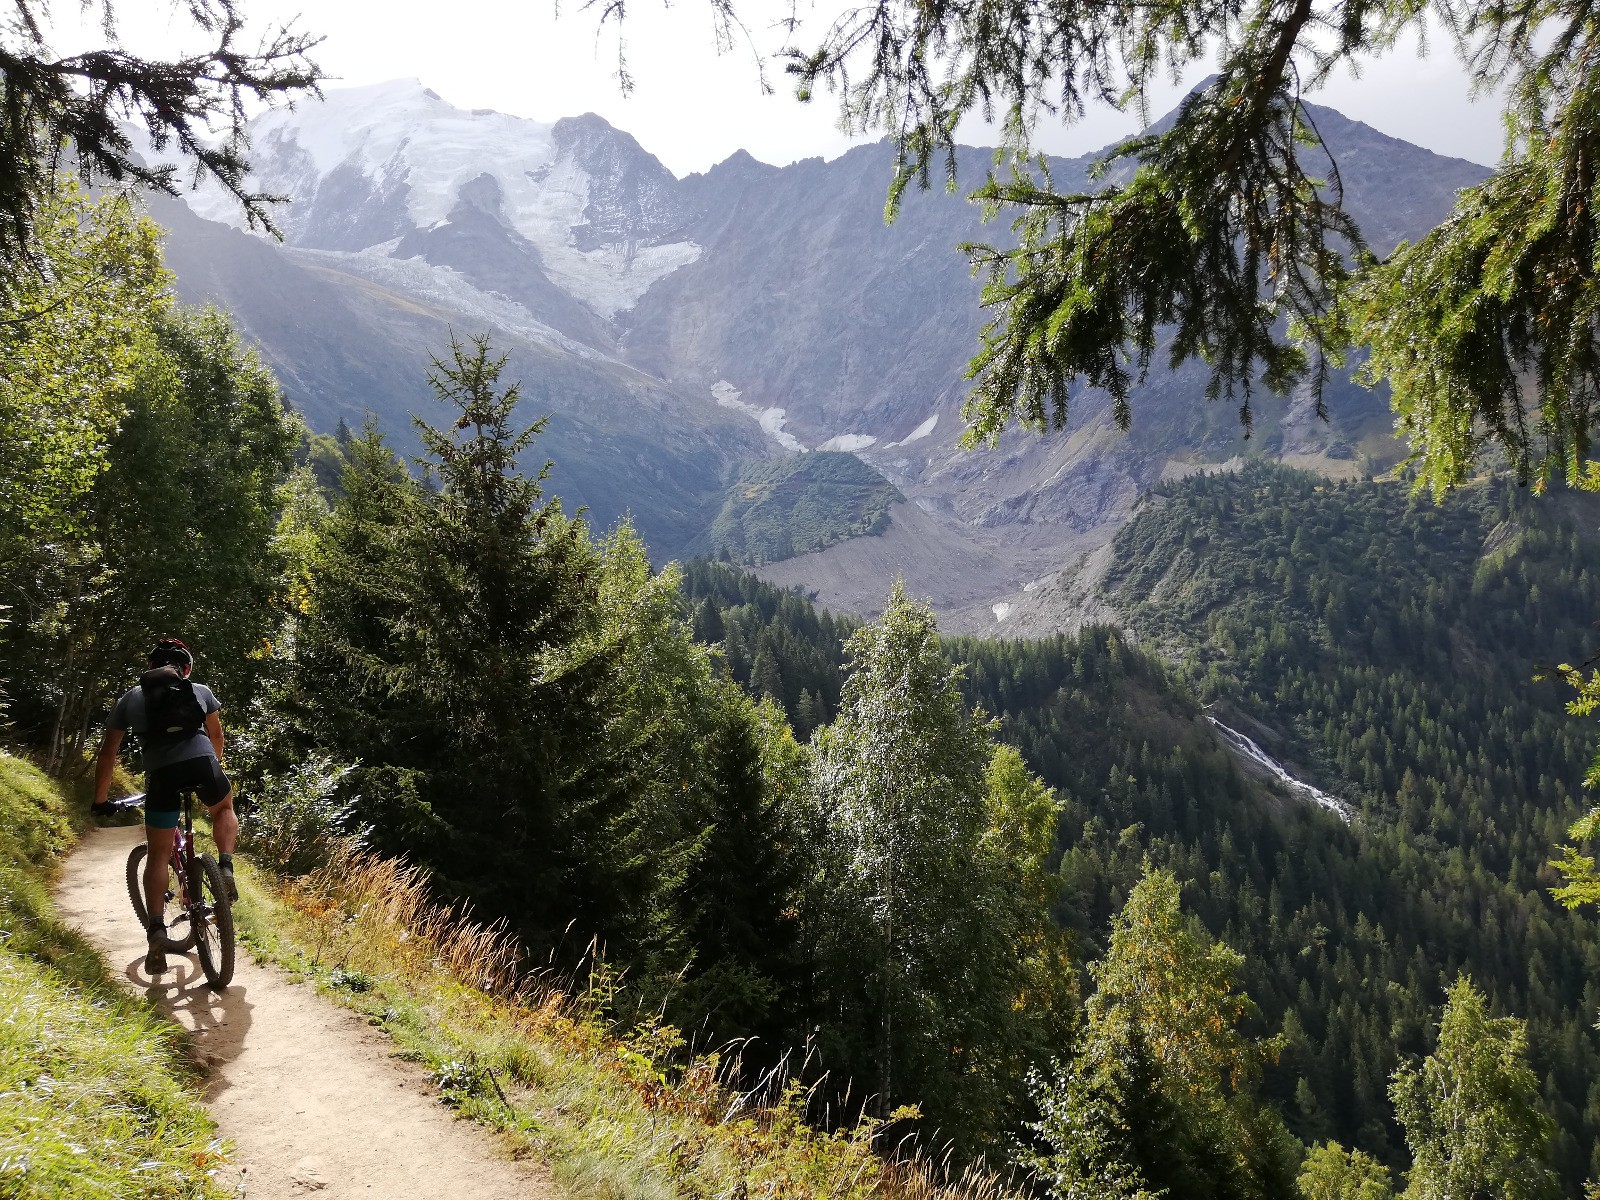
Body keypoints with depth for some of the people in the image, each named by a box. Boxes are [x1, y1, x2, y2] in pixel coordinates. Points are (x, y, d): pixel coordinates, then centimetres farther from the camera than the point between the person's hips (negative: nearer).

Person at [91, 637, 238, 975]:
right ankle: (225, 867, 9)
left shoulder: (130, 698, 23)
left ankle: (157, 931, -1)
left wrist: (100, 800, 34)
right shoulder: (201, 691, 24)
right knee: (223, 809, 33)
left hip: (161, 772, 0)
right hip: (201, 761, 0)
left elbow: (108, 753, 23)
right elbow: (216, 735, 38)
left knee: (158, 855, 13)